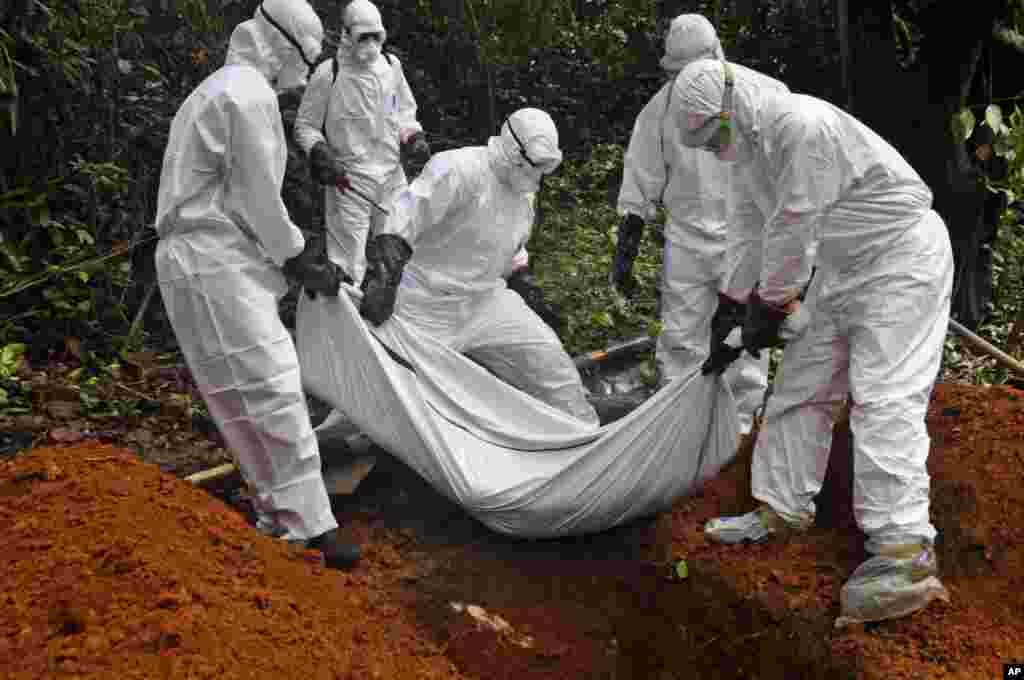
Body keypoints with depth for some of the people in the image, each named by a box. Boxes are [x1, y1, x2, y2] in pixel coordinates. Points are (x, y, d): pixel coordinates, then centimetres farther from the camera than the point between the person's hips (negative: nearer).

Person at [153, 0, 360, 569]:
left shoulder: (223, 90, 22)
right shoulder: (250, 94, -12)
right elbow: (260, 200, -14)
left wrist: (301, 259, 19)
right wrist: (303, 262, -1)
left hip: (219, 260, 11)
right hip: (215, 264, -11)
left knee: (251, 392, 14)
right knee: (271, 392, -12)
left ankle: (280, 510, 23)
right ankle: (309, 524, -9)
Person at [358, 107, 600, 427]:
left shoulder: (523, 195, 8)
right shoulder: (459, 169, -20)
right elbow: (403, 221, -29)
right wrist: (382, 281, -38)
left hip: (486, 301, 7)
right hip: (428, 306, -7)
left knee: (550, 361, 0)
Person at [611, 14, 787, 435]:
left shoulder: (764, 94, -6)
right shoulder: (661, 108, 1)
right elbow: (639, 186, 6)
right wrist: (625, 252, 4)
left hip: (748, 237, -2)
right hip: (686, 238, 2)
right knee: (679, 341, 4)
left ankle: (739, 428, 15)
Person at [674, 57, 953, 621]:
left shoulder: (805, 126, -26)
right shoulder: (753, 147, 5)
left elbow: (792, 230, -22)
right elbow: (779, 232, 11)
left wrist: (769, 304, -10)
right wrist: (760, 301, 7)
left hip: (901, 257, -9)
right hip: (842, 266, 9)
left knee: (883, 396, -16)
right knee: (802, 386, 9)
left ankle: (904, 549, -14)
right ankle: (784, 506, 21)